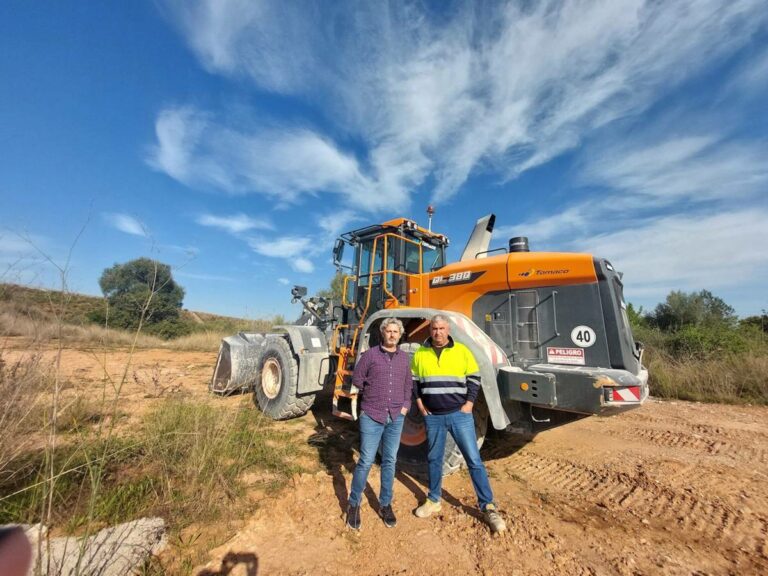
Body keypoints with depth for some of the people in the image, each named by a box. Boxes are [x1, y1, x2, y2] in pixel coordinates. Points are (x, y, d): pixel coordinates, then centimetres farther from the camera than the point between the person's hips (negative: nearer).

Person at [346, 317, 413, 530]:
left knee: (389, 461, 14)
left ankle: (385, 505, 31)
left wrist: (406, 404, 4)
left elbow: (408, 384, 14)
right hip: (371, 416, -3)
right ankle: (354, 504, 23)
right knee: (366, 461, 3)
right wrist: (373, 394, 1)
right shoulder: (370, 354, -6)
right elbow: (356, 379, 0)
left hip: (396, 417, 4)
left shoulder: (404, 357, 5)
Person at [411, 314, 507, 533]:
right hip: (433, 416, 2)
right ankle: (434, 500, 35)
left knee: (474, 459, 3)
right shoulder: (420, 354, 0)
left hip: (459, 414, -2)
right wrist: (419, 403, 3)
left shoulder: (462, 351, -4)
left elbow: (474, 378, 3)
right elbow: (413, 381, 11)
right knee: (434, 459, 16)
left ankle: (488, 506, 19)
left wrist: (469, 403, -5)